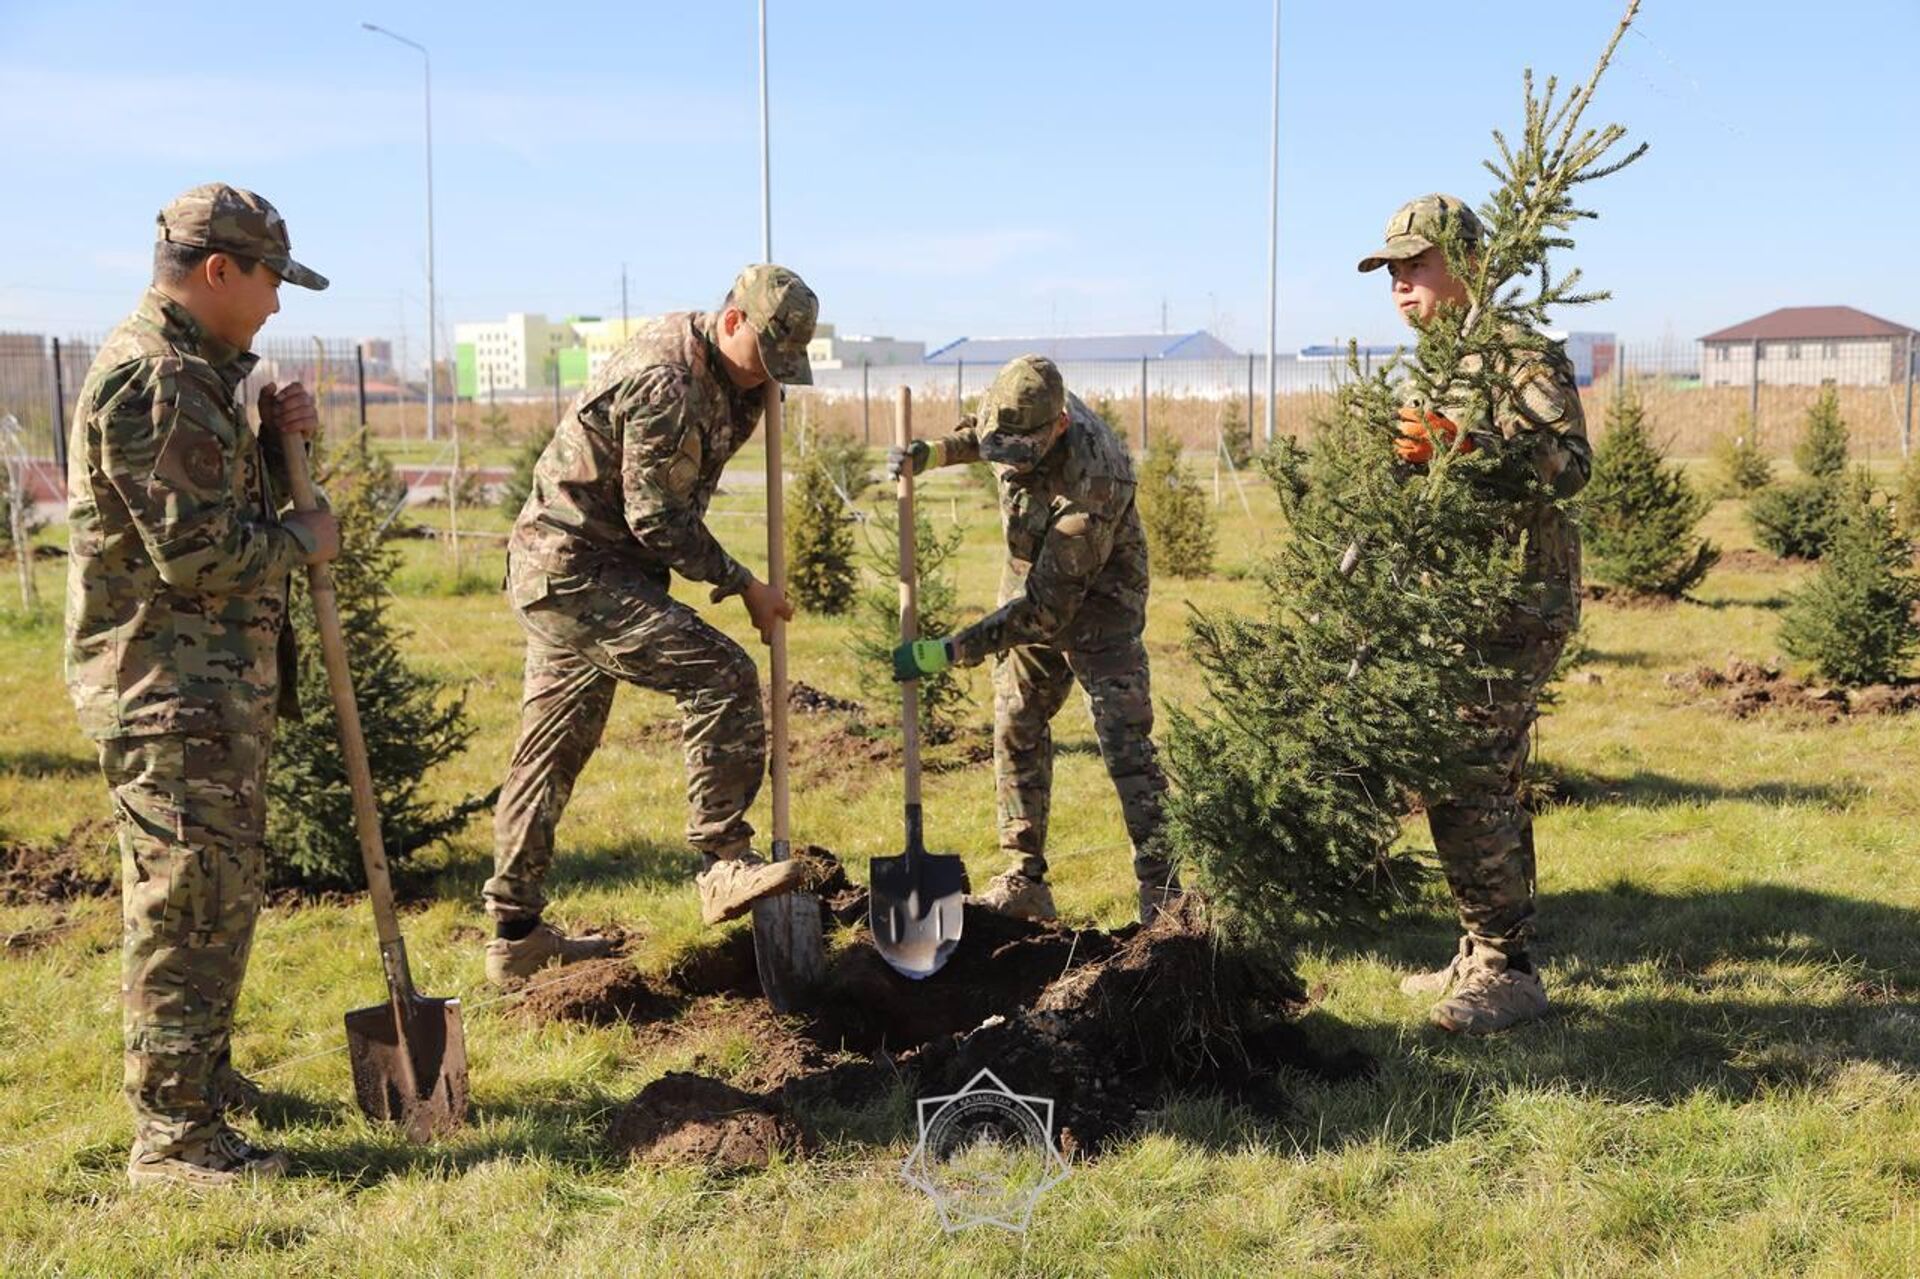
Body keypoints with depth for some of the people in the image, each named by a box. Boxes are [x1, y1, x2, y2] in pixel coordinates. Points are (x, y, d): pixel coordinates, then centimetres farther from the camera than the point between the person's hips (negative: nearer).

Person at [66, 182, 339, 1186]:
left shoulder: (196, 370, 17)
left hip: (223, 679, 11)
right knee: (188, 901, -6)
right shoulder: (149, 377, -18)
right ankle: (173, 1133, 2)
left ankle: (197, 1072, 34)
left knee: (222, 889, 20)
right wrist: (302, 541, -7)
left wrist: (276, 440, 4)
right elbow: (196, 549, -23)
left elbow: (232, 503, 21)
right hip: (168, 686, -11)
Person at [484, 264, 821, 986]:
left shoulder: (715, 371, 10)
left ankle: (516, 935, 20)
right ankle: (725, 866, -13)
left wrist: (754, 391, 4)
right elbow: (658, 520, -19)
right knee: (719, 676, -18)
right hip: (575, 569, -10)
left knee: (553, 753, 13)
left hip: (557, 575, 10)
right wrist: (744, 586, -11)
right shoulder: (663, 380, -20)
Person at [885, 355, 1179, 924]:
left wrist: (950, 652, -36)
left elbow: (1047, 609, -36)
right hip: (1031, 591, 7)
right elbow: (979, 432, 14)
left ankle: (1161, 891, -6)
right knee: (1016, 730, 5)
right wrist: (933, 452, -7)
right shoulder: (1022, 413, -16)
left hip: (1095, 605, -7)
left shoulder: (1091, 483, -38)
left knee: (1126, 740, -11)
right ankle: (1024, 879, 11)